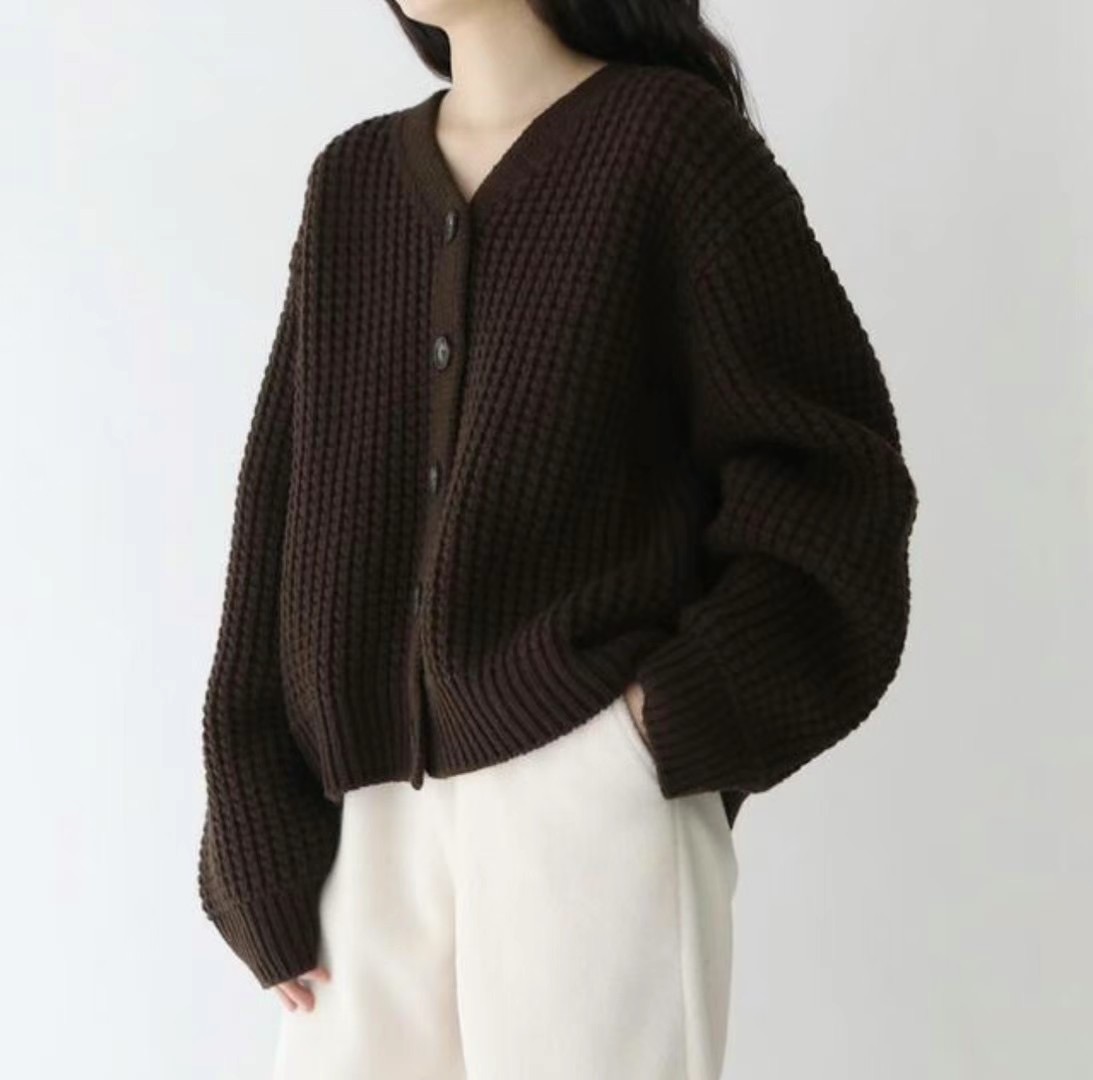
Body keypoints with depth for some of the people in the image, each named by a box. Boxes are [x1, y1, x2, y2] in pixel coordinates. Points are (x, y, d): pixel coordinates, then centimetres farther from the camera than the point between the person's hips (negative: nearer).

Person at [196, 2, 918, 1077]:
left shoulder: (672, 135, -2)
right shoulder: (352, 181, 13)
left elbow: (826, 475, -3)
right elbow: (286, 515, 9)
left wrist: (674, 712, -14)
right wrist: (266, 848, 3)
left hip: (594, 800, -5)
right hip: (382, 826, 5)